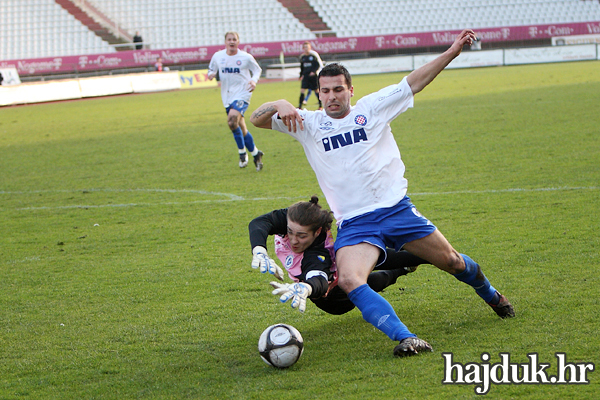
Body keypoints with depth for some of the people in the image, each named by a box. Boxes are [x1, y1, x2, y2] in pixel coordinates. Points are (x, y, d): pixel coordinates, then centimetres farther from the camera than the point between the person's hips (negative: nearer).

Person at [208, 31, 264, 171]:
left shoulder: (246, 57, -5)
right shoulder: (218, 56, 3)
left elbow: (257, 70, 9)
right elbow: (211, 69, 17)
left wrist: (254, 81, -10)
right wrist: (211, 74, -7)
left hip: (242, 95, -5)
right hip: (227, 97, 5)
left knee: (232, 120, -26)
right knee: (241, 128, 9)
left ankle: (242, 153, -9)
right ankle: (255, 153, 28)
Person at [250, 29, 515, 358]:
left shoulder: (372, 108, 5)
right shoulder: (308, 124, 4)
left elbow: (414, 83, 9)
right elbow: (257, 119, -3)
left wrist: (452, 52, 6)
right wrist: (280, 106, -24)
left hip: (396, 208, 1)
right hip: (354, 224, -1)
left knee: (451, 261, 10)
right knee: (349, 281, -29)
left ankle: (492, 297, 42)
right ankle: (405, 338, -35)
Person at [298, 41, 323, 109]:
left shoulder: (314, 55, -4)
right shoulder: (302, 57, 8)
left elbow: (319, 65, -3)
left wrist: (314, 71, -17)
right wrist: (301, 75, 14)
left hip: (313, 75, -3)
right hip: (305, 76, 3)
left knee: (316, 90, 2)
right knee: (302, 89, -7)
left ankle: (321, 105, 13)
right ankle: (300, 105, -4)